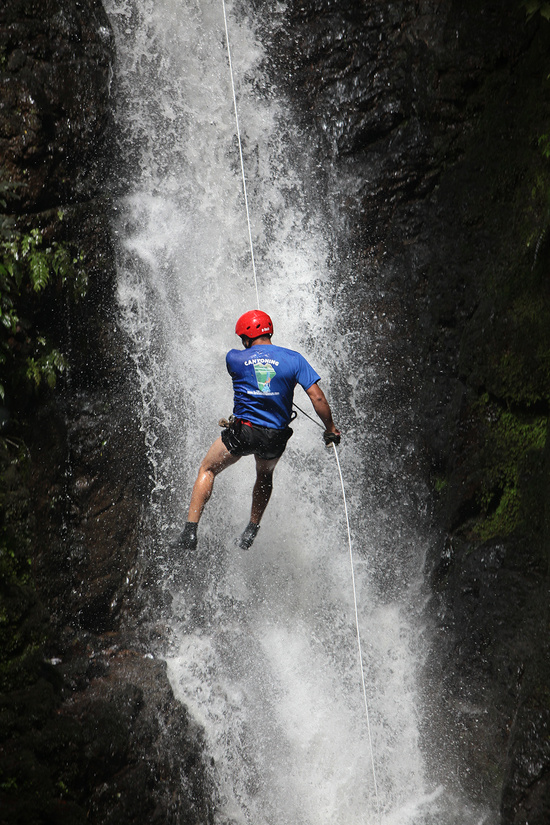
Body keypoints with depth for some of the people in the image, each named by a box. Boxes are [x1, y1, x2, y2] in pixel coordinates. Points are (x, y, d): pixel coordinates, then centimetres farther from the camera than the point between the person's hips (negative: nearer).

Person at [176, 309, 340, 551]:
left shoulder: (234, 358, -3)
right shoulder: (294, 359, -3)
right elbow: (317, 398, -8)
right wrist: (331, 430, 3)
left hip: (242, 431, -2)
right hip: (275, 437, 2)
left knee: (207, 470, 19)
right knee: (265, 477, 33)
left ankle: (190, 531, 6)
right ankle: (251, 531, 31)